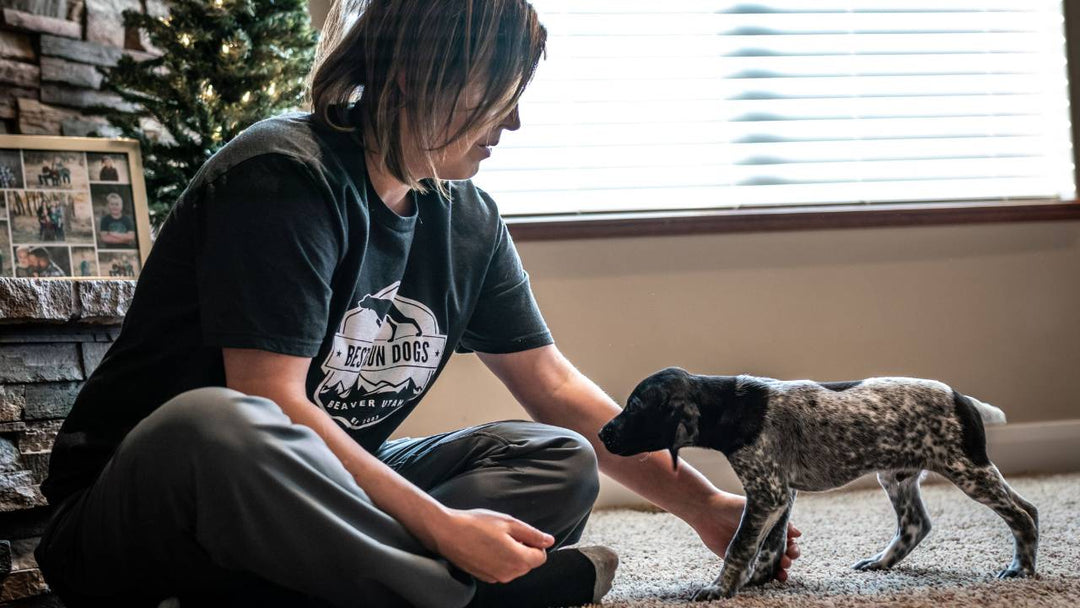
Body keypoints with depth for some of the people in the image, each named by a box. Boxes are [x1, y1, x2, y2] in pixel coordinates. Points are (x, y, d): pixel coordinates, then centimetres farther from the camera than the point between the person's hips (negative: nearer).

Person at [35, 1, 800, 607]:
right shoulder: (286, 177, -18)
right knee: (220, 426, -41)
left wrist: (702, 504, 10)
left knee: (559, 460, -6)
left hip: (317, 502, 8)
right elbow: (272, 403, -25)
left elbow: (557, 389, 13)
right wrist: (443, 528, -26)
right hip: (135, 504, -8)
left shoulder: (467, 220, 5)